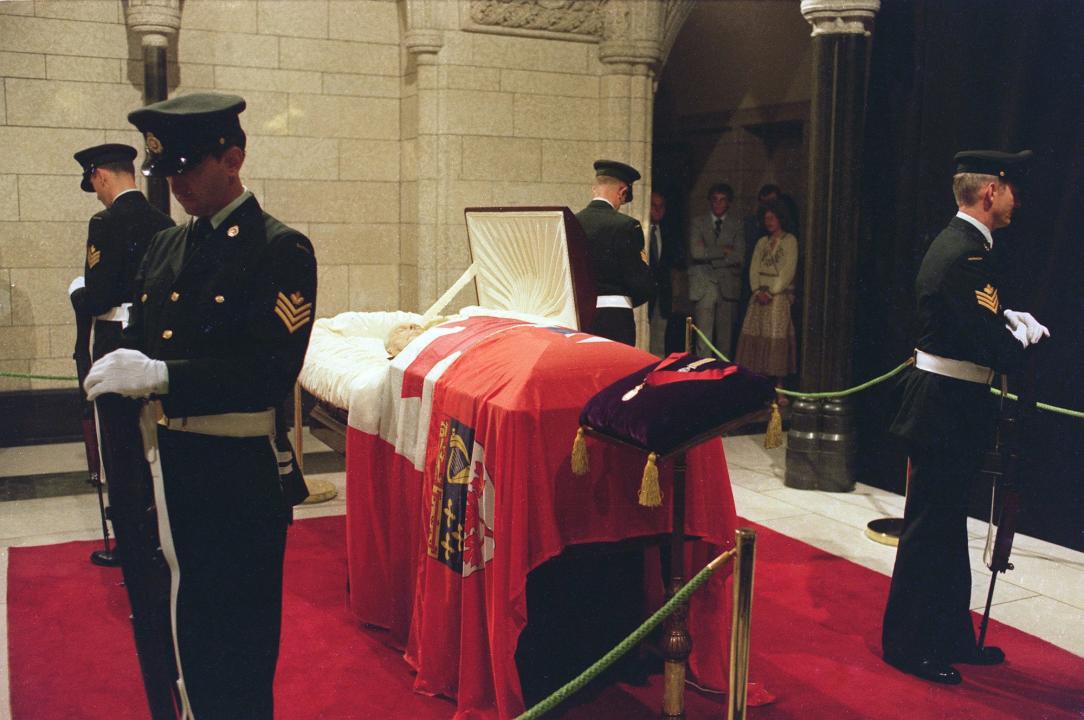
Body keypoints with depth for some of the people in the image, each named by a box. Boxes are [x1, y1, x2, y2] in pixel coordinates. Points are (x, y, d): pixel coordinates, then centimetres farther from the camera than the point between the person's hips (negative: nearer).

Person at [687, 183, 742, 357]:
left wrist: (709, 255, -5)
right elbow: (697, 252, -6)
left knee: (725, 335, 1)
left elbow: (738, 256, -3)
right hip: (704, 284, -1)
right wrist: (724, 251, -5)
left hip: (727, 285, 1)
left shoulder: (737, 226, 11)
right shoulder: (698, 223, 9)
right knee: (703, 334, -8)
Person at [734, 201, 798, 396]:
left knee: (777, 340, -9)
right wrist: (758, 291, -5)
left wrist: (771, 292, -12)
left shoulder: (789, 241, 1)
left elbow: (788, 271, -7)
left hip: (779, 296, -5)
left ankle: (778, 389, -7)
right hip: (759, 296, 5)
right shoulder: (762, 242, 16)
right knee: (754, 339, -2)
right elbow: (754, 269, 10)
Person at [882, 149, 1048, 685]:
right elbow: (997, 349, -24)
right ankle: (907, 645, 14)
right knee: (930, 529, 0)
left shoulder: (959, 243, 12)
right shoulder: (964, 254, -22)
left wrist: (1011, 320, -1)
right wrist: (1023, 336, -4)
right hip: (947, 407, -11)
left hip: (944, 404, 11)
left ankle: (951, 637, 33)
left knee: (946, 527, 19)